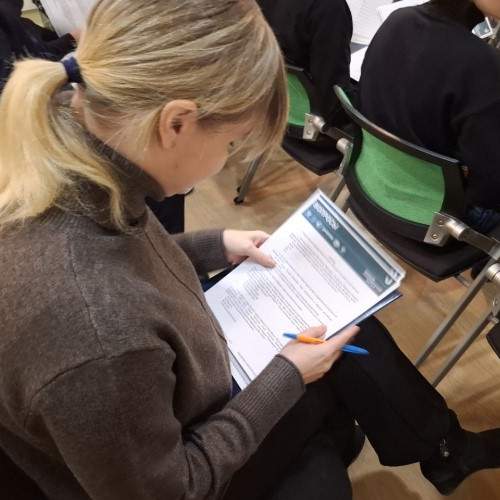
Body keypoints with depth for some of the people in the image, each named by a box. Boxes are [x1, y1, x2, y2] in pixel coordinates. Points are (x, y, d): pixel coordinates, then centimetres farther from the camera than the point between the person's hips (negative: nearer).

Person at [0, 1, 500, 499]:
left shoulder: (61, 156, -20)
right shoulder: (97, 333, -44)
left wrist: (214, 245, -1)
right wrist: (288, 377, -17)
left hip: (155, 393, 6)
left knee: (351, 329, 11)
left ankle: (444, 447, 40)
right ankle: (443, 452, 40)